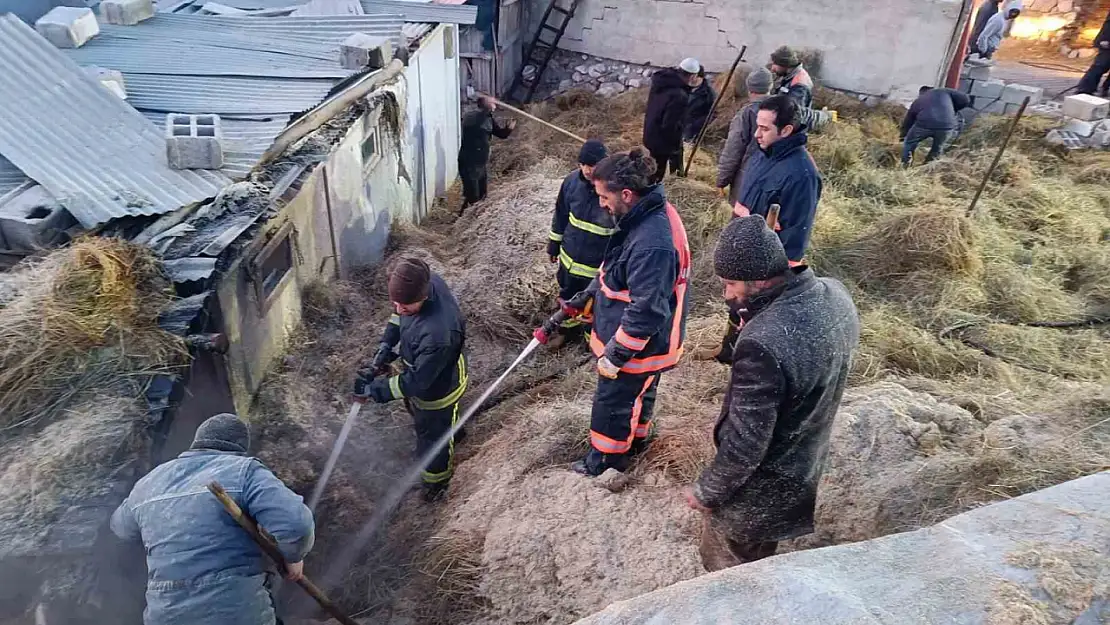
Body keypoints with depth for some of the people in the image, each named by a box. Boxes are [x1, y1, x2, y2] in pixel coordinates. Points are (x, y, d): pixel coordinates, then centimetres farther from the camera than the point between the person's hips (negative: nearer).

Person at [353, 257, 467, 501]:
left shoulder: (438, 335, -48)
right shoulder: (424, 281, -25)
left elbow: (415, 381, -33)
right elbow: (398, 315, -2)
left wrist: (373, 390, -25)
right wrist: (385, 349, -11)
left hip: (435, 388, -8)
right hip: (421, 367, 8)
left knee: (432, 435, 21)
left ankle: (436, 480, 53)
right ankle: (452, 429, 71)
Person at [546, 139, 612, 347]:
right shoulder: (572, 181, -12)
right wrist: (554, 245, 13)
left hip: (599, 266, -5)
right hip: (570, 258, 5)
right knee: (567, 299, 27)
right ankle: (566, 330, 54)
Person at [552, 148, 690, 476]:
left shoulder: (651, 244, -36)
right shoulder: (650, 213, -4)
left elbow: (646, 312, -31)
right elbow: (614, 270, 11)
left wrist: (615, 354, -21)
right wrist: (583, 299, 10)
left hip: (638, 346, -9)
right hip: (639, 340, 9)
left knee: (612, 402, 13)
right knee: (638, 393, 30)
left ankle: (605, 462, 36)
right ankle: (636, 440, 53)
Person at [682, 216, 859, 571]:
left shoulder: (763, 344, -39)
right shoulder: (834, 295, -12)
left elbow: (745, 443, -29)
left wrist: (706, 492, -12)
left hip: (762, 484, -8)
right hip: (806, 463, 8)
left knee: (726, 564, 21)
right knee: (759, 558, 33)